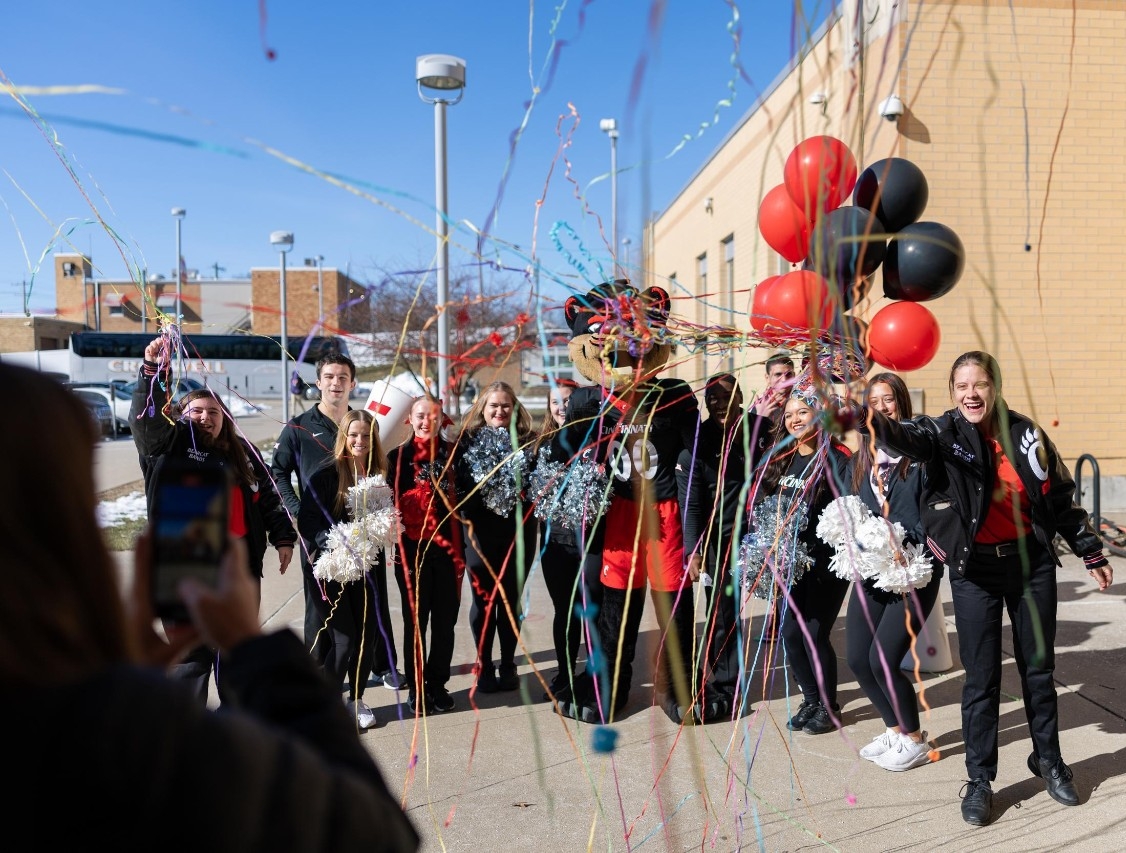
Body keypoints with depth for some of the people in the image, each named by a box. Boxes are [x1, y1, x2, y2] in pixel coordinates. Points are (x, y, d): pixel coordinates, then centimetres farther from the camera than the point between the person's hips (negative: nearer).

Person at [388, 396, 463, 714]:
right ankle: (416, 688, 19)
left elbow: (462, 500, 5)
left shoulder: (453, 453, 5)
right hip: (413, 552, -1)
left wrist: (461, 549, 1)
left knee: (445, 622, 7)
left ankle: (437, 685, 22)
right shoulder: (398, 457, 2)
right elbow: (392, 504, 0)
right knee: (415, 622, 7)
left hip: (448, 550, 1)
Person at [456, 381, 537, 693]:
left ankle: (508, 665, 22)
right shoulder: (468, 442, 2)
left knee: (510, 600, 8)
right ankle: (484, 666, 20)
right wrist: (467, 519, -13)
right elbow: (459, 485, -3)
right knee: (484, 601, 6)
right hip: (481, 533, -1)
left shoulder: (527, 442, 4)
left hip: (519, 532, 1)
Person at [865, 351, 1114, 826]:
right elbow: (905, 438, -32)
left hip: (1031, 562, 3)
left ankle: (1048, 760, 37)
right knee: (982, 677, 3)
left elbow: (1061, 497, 10)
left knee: (1038, 668, 15)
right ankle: (980, 779, 19)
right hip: (975, 570, -2)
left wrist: (1091, 553, 14)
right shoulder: (945, 434, -9)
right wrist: (870, 419, -53)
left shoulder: (1025, 433, 0)